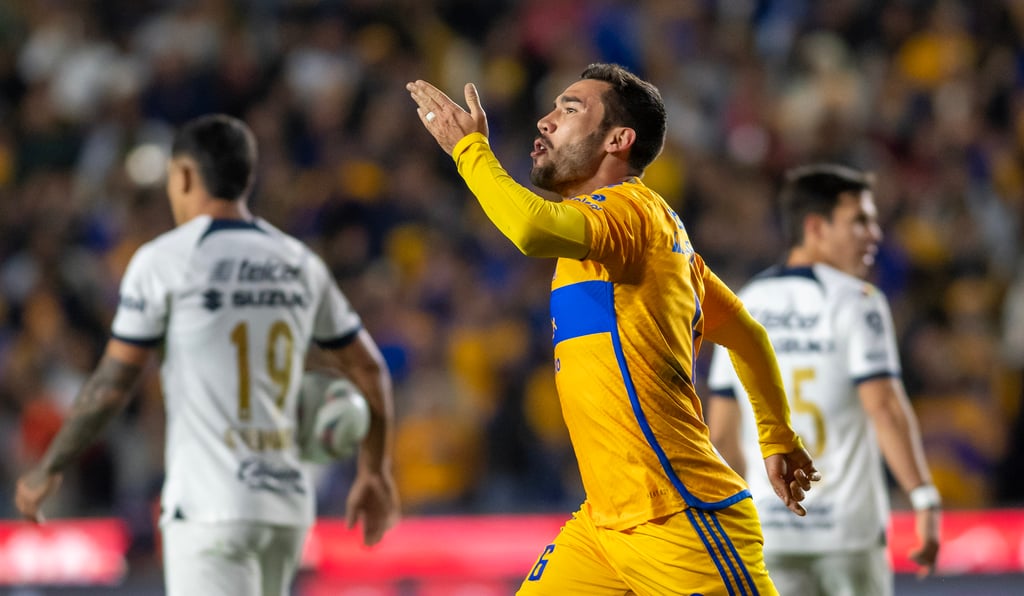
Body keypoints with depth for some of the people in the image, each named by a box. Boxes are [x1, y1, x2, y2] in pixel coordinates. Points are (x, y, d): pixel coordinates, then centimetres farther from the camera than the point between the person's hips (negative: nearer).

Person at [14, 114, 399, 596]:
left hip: (210, 507, -6)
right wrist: (375, 472, 27)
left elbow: (112, 385, -6)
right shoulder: (300, 265, 12)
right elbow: (370, 371, 15)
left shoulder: (164, 261, -5)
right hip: (288, 505, 6)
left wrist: (48, 470, 6)